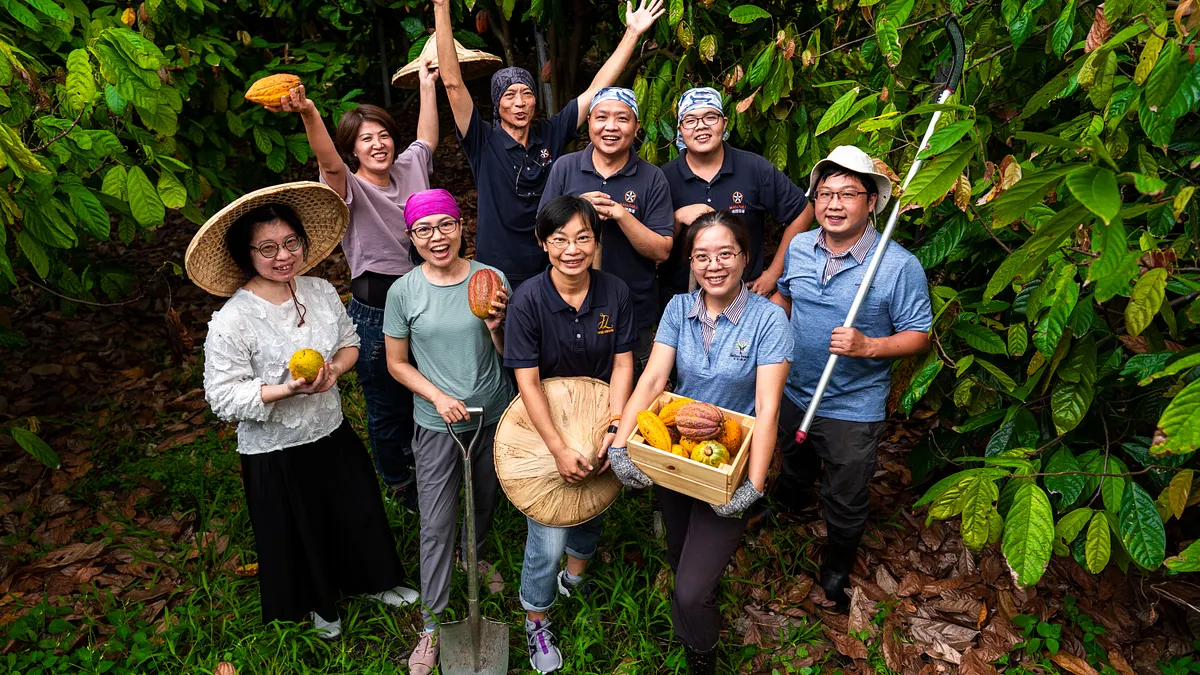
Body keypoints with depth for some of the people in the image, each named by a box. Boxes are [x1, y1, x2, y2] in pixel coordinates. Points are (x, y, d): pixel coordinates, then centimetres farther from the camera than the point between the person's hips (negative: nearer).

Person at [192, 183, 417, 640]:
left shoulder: (320, 291, -8)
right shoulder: (231, 321, -23)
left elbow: (350, 342, 5)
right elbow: (223, 397, -19)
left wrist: (334, 369, -16)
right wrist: (286, 389, -32)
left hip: (332, 434, 5)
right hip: (274, 454, -4)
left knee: (358, 513, 22)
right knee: (298, 534, 19)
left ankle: (370, 581, 51)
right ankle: (315, 603, 49)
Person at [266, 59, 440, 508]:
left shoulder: (409, 168, 6)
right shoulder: (349, 187, -12)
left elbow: (427, 137, 21)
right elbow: (328, 161, -33)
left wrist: (427, 82, 22)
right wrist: (308, 113, -51)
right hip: (375, 314, -6)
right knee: (387, 407, 12)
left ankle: (421, 460, 51)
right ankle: (398, 483, 37)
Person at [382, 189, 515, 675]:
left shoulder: (491, 279, -9)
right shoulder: (403, 291, -10)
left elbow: (509, 355, -3)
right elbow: (397, 364, -1)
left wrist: (496, 328, -23)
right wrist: (439, 397, -14)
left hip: (494, 415, 2)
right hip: (437, 424, -2)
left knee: (486, 498, 23)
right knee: (436, 525, 4)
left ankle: (474, 554, 54)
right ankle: (432, 624, 22)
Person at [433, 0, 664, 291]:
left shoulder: (551, 133, 1)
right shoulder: (483, 142, -7)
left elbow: (596, 89, 2)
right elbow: (452, 82, -15)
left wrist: (632, 33, 1)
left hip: (548, 271, 3)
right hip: (496, 274, -2)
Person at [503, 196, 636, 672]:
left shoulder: (615, 293, -11)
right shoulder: (528, 300, -21)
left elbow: (622, 364, -7)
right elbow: (527, 381, -21)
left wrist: (613, 428, -19)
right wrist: (559, 450, -26)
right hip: (544, 427, -4)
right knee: (549, 532, -1)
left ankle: (573, 578, 55)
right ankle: (536, 624, 27)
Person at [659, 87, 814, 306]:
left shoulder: (756, 169, -4)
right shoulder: (664, 177, -3)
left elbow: (802, 212, 4)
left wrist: (774, 272, 2)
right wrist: (678, 218, -21)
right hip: (677, 299, 0)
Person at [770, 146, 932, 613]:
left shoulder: (900, 266, -19)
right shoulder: (798, 247, -4)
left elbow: (919, 335, -14)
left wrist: (867, 347, -30)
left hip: (853, 408, -4)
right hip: (792, 393, 4)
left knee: (845, 503, 12)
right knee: (793, 468, 30)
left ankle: (835, 575, 38)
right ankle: (781, 517, 61)